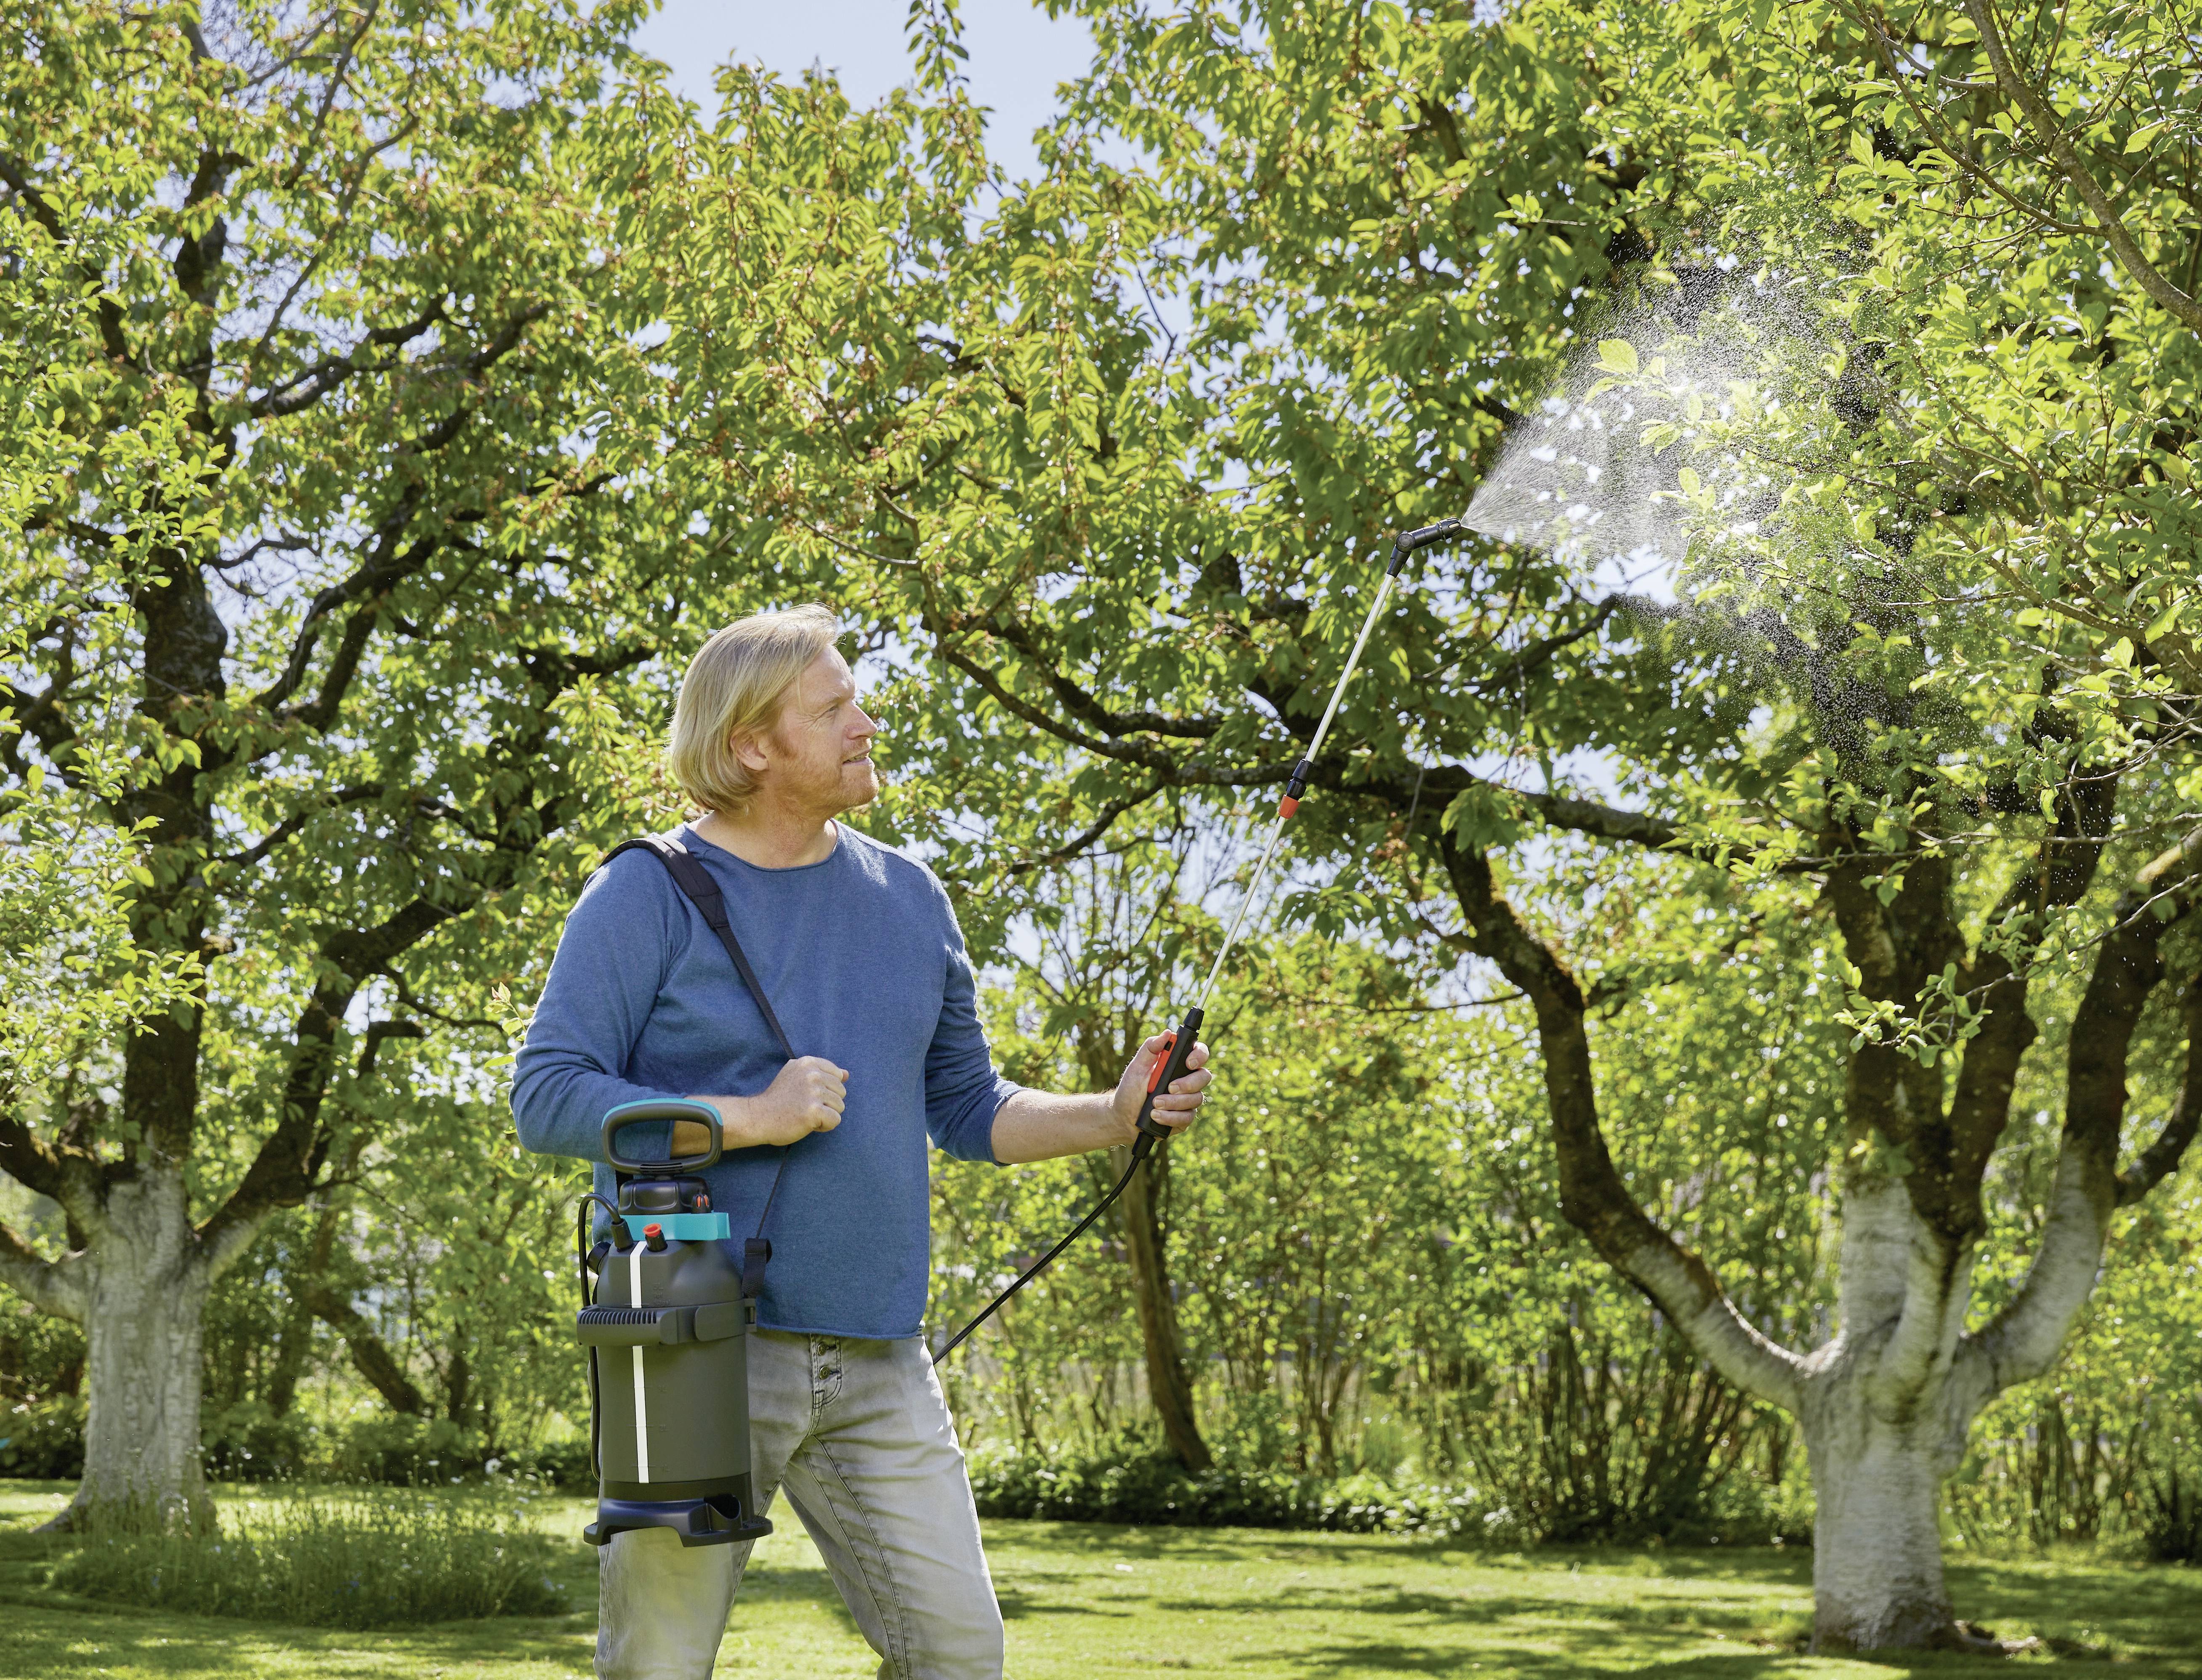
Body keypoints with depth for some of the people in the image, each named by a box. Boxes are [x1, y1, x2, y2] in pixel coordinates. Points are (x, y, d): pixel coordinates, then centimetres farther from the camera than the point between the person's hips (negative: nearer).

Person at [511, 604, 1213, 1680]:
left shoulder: (907, 898, 13)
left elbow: (968, 1108, 18)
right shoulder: (647, 895, -3)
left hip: (877, 1362, 5)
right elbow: (547, 1098, -10)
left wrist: (1116, 1116, 2)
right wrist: (750, 1118, -17)